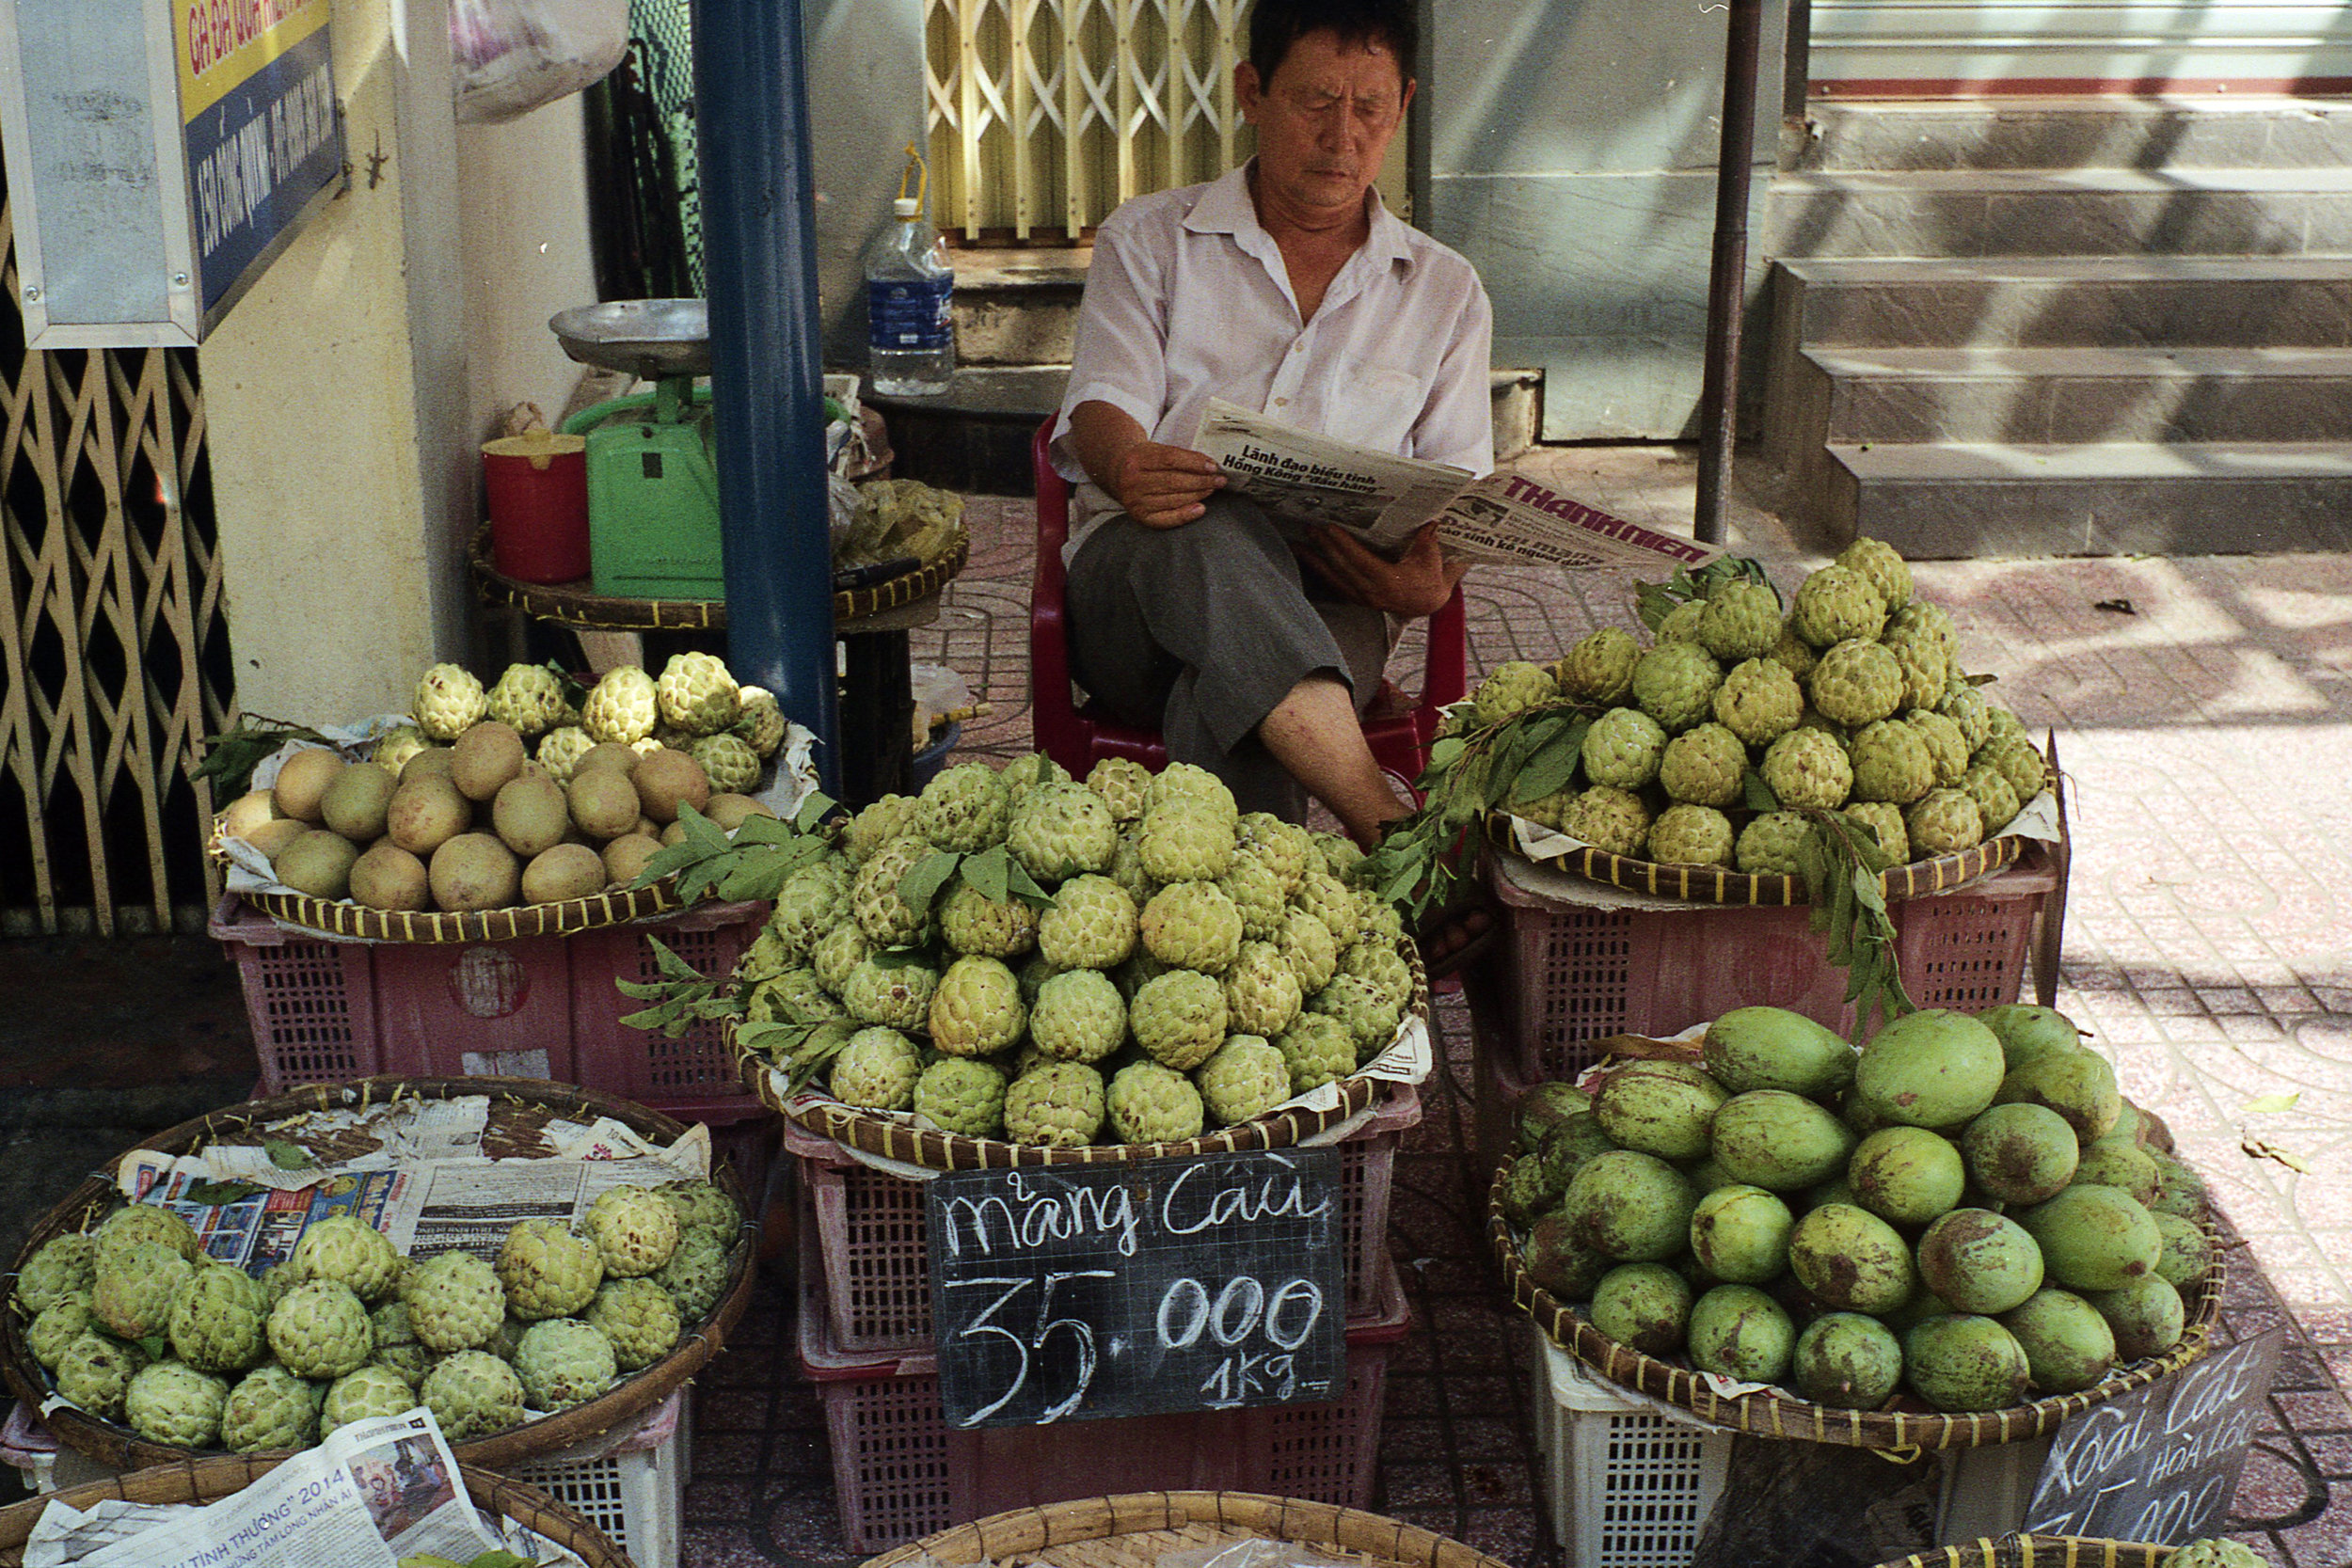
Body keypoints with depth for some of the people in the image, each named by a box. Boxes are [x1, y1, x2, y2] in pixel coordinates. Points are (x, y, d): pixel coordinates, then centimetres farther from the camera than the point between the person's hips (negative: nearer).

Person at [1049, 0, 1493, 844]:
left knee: (1229, 697, -38)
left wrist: (1432, 584, -13)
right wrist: (1130, 470, -27)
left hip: (1327, 602, 1)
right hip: (1132, 577, -1)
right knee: (1215, 536, -40)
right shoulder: (1146, 239, 16)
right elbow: (1102, 412, 1)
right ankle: (1394, 831, -53)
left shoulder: (1446, 291, 20)